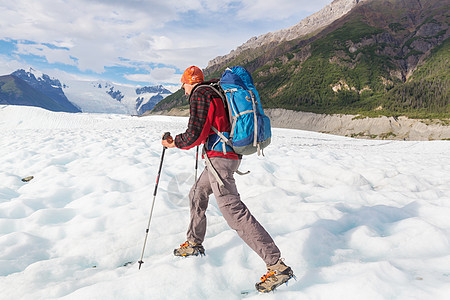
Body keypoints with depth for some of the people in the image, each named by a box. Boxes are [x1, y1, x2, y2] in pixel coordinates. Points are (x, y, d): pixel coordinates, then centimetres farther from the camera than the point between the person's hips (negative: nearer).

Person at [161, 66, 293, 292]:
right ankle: (194, 244, 38)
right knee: (197, 194, 24)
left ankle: (277, 266, -14)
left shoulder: (199, 95, -7)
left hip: (219, 157, -10)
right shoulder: (216, 92, 21)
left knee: (233, 211, -14)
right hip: (232, 155, 10)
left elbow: (195, 134, -14)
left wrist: (174, 143, 3)